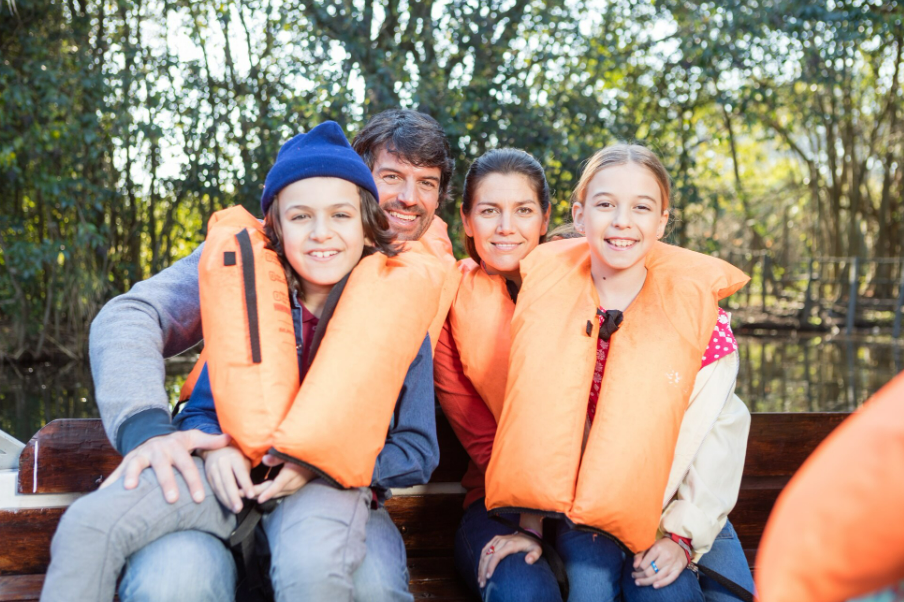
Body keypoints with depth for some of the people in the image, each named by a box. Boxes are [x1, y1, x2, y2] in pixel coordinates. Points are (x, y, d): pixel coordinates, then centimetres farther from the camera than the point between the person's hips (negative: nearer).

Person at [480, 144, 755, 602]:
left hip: (670, 504, 0)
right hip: (577, 502, 0)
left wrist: (684, 533, -14)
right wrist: (529, 522, -7)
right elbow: (533, 416, -3)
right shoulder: (548, 296, -5)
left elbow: (715, 431, -7)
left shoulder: (697, 305, -7)